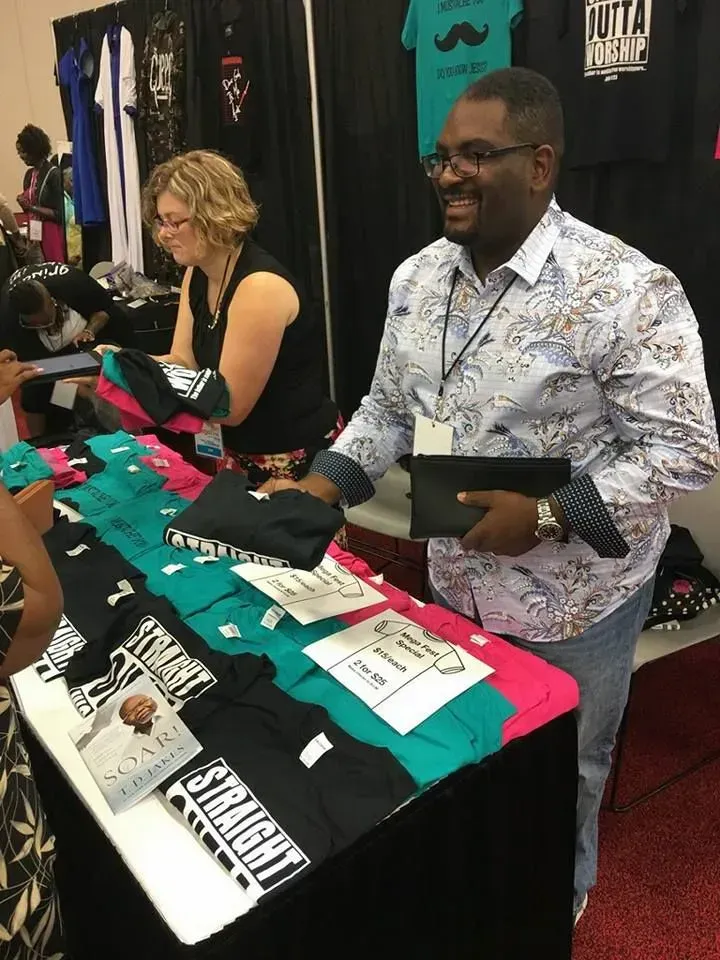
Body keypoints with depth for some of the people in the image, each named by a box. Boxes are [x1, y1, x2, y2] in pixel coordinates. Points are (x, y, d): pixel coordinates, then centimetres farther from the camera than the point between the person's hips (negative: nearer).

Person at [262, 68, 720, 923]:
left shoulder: (625, 291, -22)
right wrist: (323, 485, -6)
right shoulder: (417, 277, -1)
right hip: (453, 581, 6)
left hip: (573, 600, -5)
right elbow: (388, 407, 7)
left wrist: (548, 514, -28)